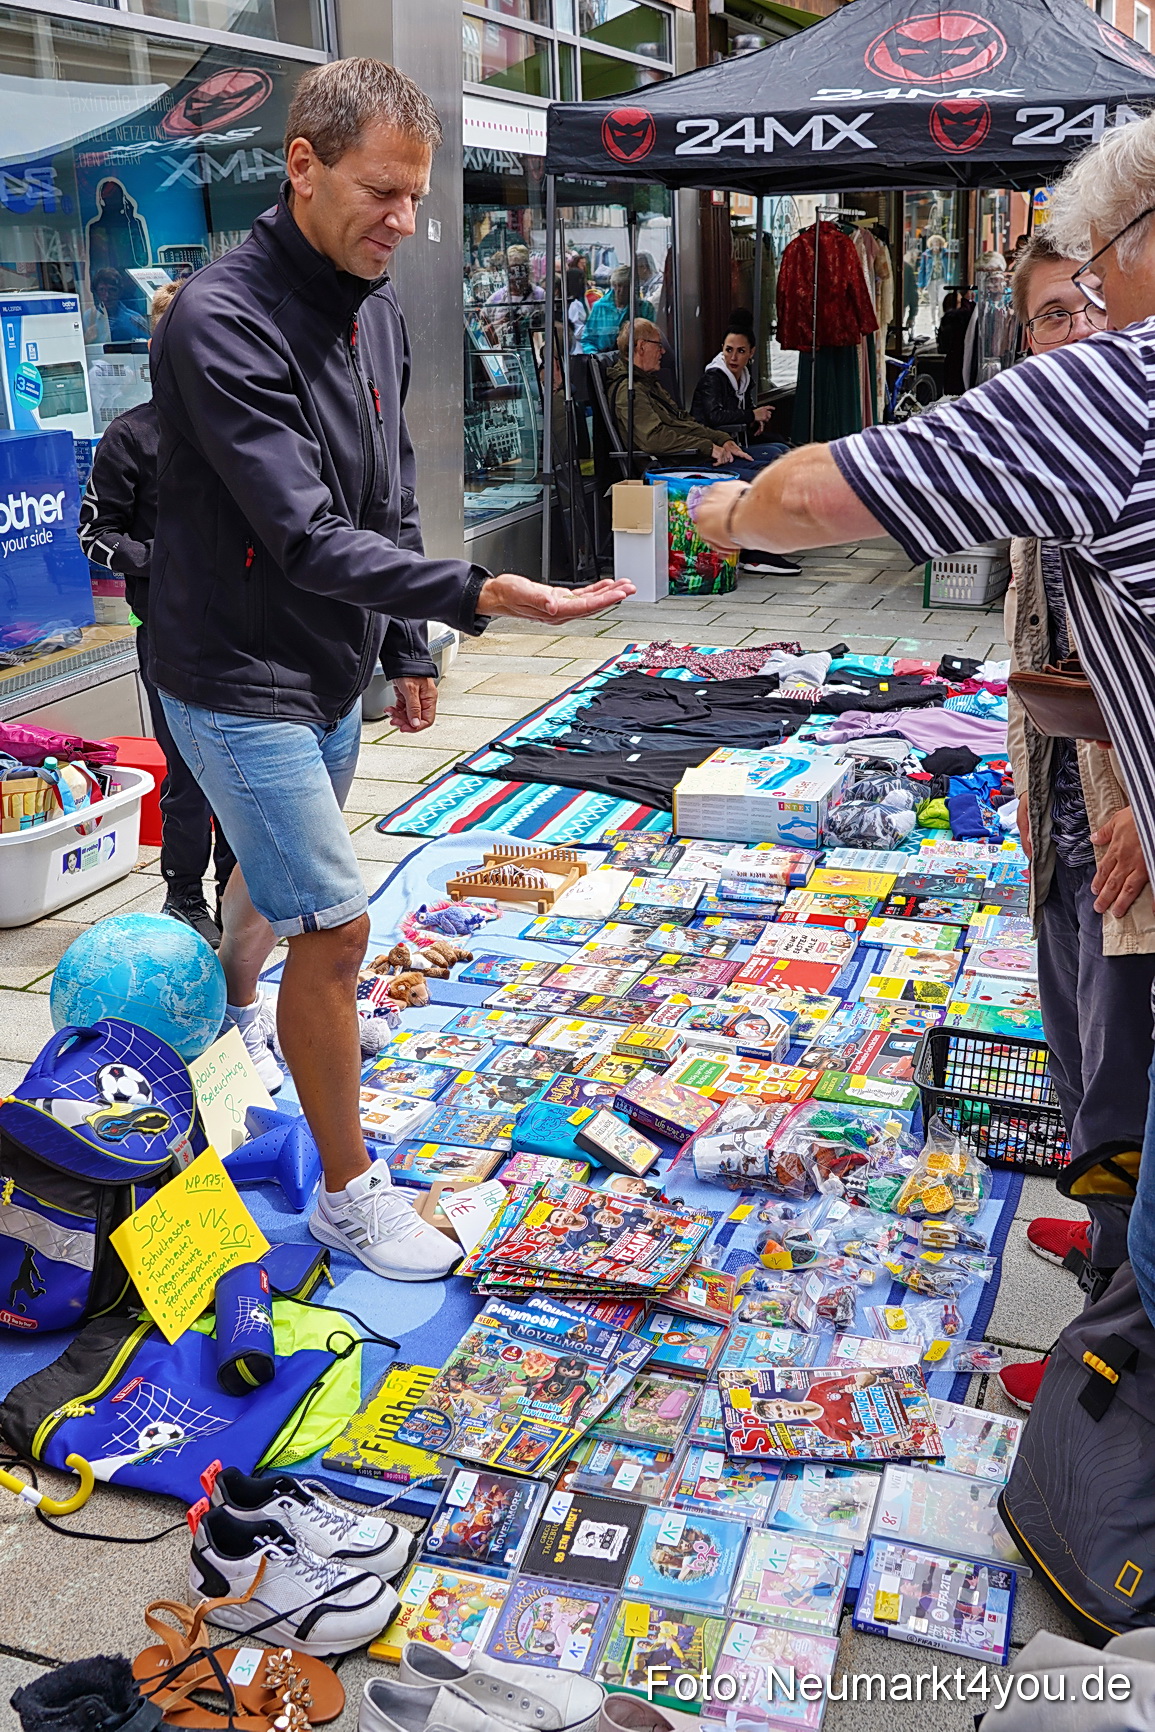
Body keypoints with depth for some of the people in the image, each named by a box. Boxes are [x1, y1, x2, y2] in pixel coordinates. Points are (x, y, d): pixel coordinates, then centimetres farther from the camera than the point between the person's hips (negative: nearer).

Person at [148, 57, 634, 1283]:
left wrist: (405, 648, 16)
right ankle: (348, 1194, 9)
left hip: (331, 675, 8)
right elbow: (307, 537, -29)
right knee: (336, 927, -7)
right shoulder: (220, 322, -22)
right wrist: (476, 596, -38)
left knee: (280, 870, 26)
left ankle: (237, 1004, 57)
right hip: (241, 682, -8)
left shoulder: (377, 312, 5)